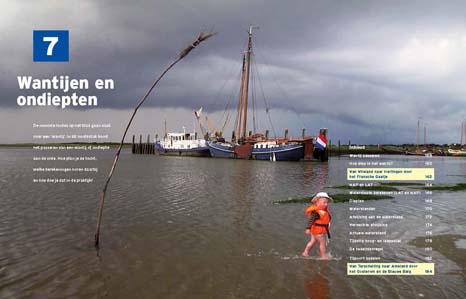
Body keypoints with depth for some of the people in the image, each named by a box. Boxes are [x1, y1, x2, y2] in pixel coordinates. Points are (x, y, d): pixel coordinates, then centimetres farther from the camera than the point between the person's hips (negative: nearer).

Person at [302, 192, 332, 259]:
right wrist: (308, 228, -35)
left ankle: (305, 253, 28)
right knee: (322, 242, -1)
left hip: (321, 230, 10)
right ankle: (323, 256, 10)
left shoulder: (323, 210, 7)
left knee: (313, 241, 18)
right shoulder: (316, 212, -25)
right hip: (317, 230, -10)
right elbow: (311, 220, -30)